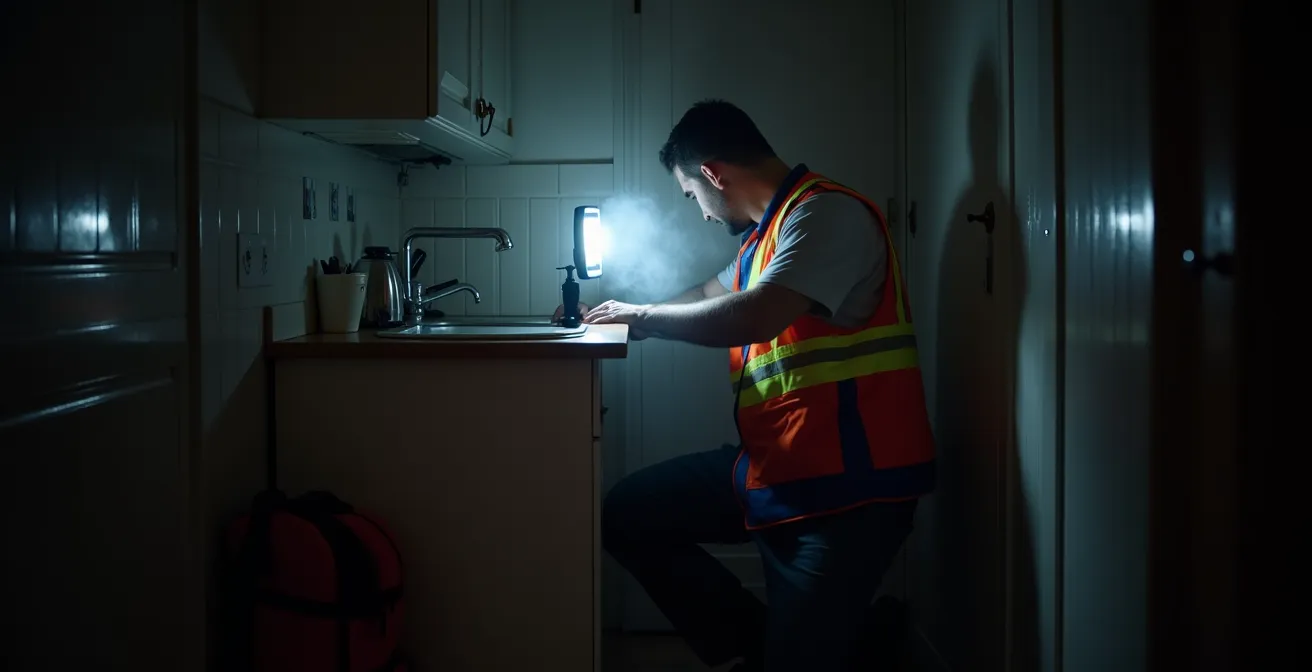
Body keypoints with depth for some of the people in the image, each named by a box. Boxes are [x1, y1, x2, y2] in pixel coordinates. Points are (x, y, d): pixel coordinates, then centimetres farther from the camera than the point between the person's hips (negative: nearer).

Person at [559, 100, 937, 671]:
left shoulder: (826, 214, -15)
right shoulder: (767, 232, 16)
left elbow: (753, 317, -28)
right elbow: (709, 295, 35)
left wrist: (643, 317, -13)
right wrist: (622, 313, 30)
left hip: (847, 487, -10)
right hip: (774, 469, 10)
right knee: (628, 513, 8)